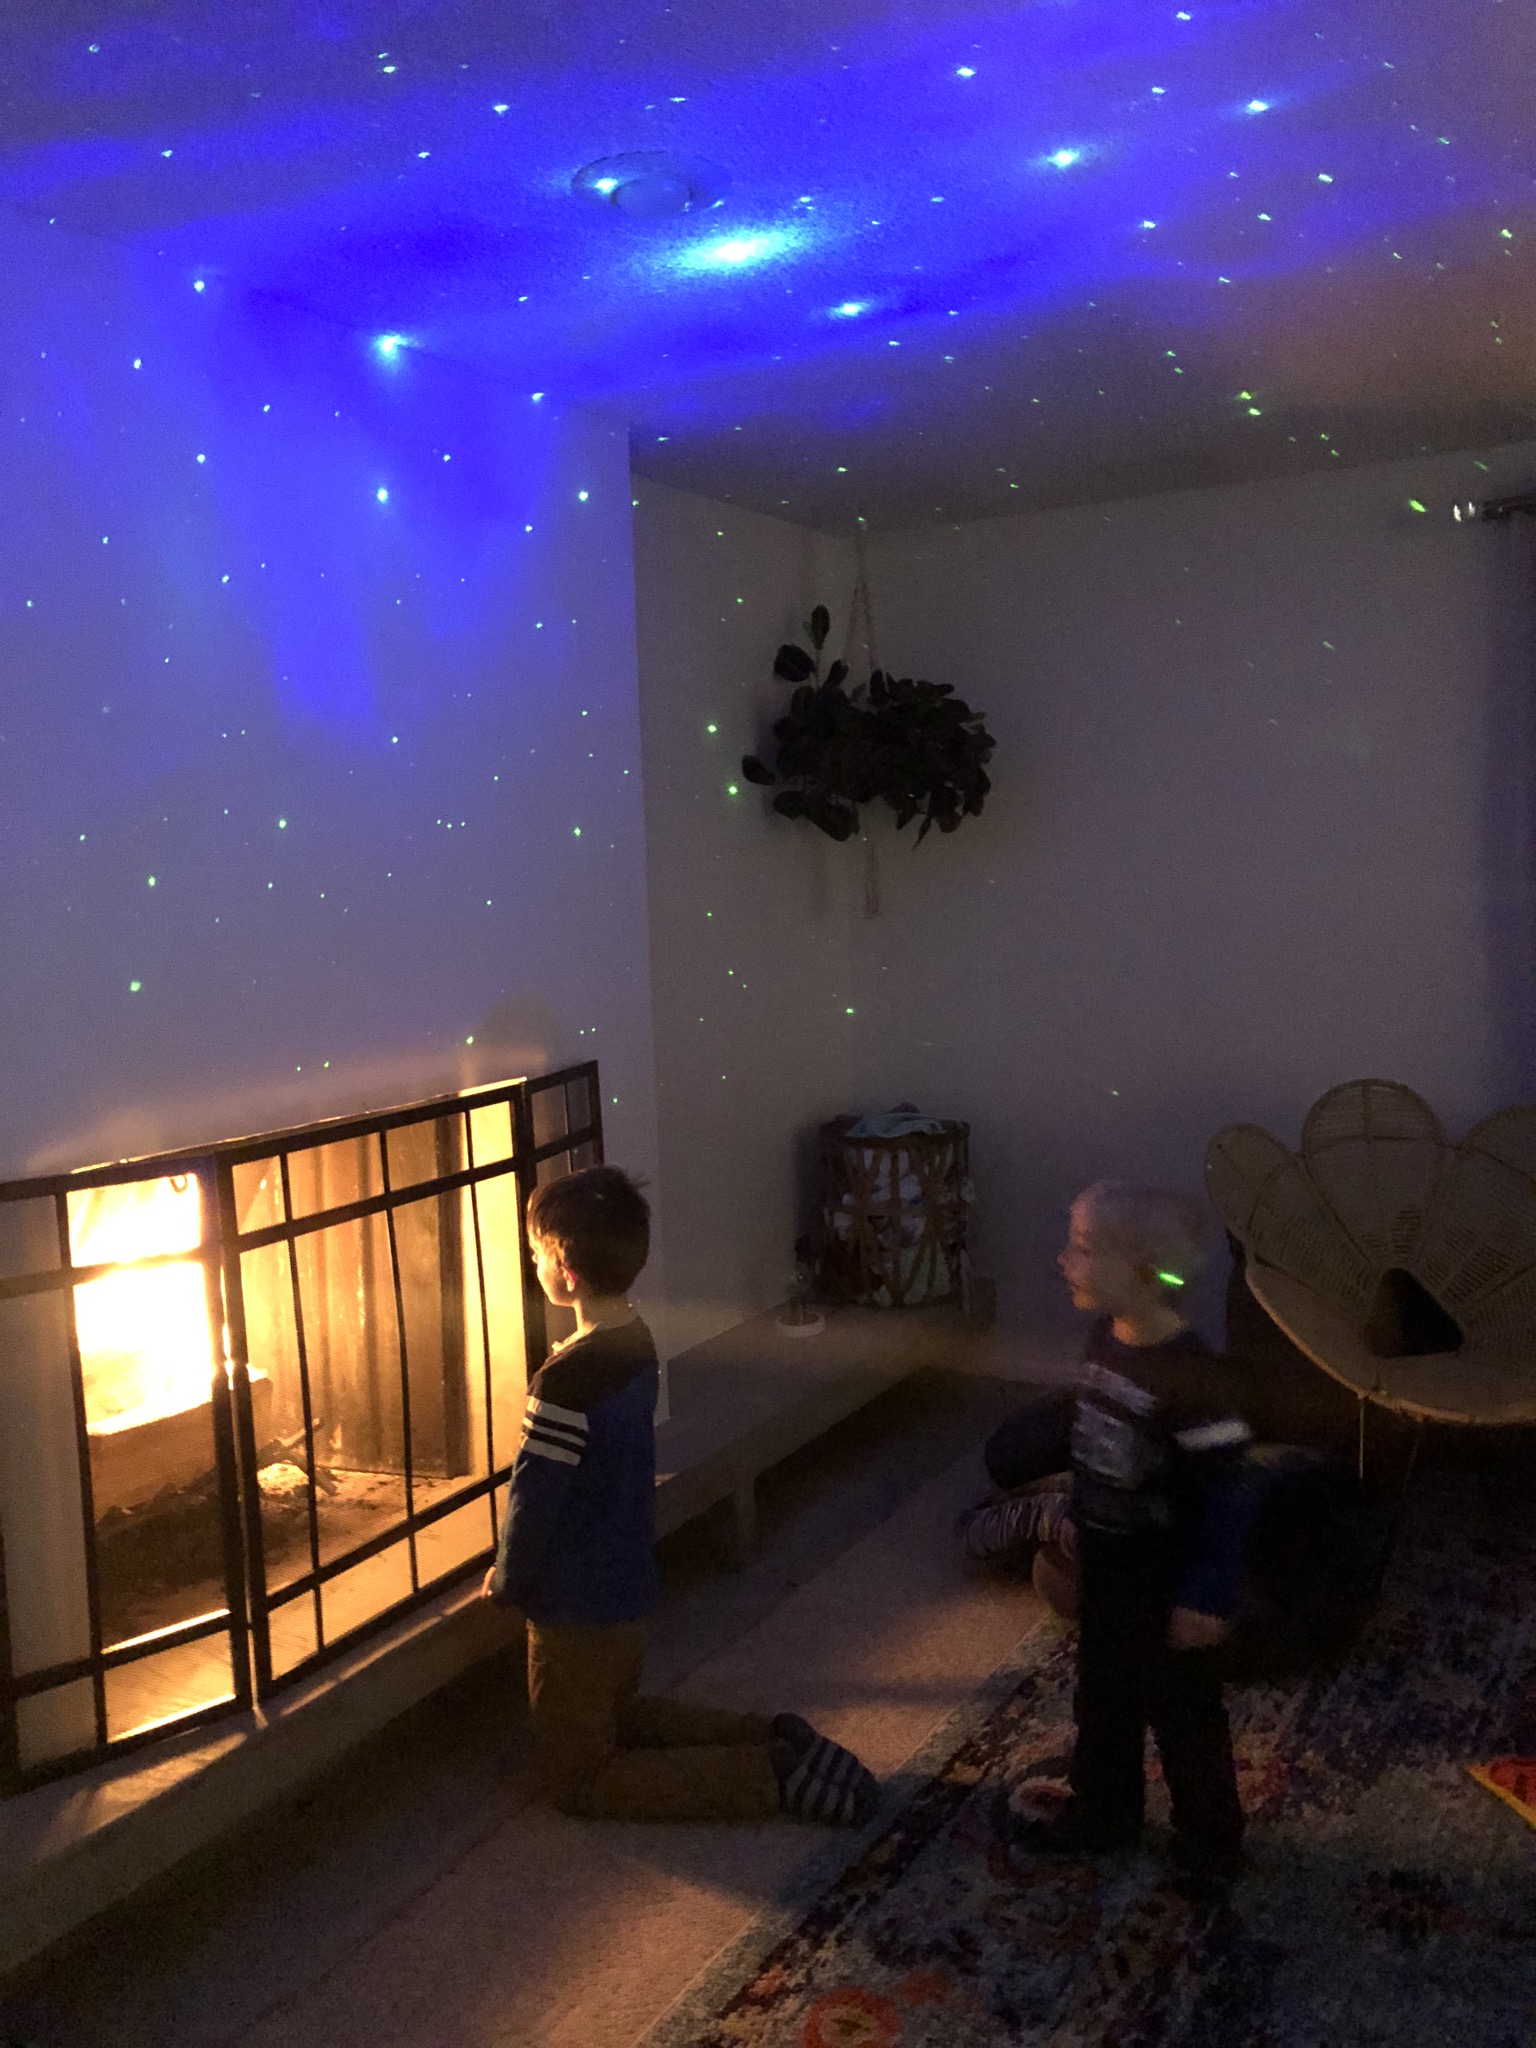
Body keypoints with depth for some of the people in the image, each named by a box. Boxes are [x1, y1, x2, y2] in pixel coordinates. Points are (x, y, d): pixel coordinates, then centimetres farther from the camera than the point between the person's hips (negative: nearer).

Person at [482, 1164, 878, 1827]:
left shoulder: (569, 1378, -30)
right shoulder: (636, 1343, -2)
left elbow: (534, 1496, -23)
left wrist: (505, 1582, -3)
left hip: (577, 1608, -8)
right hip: (629, 1589, 8)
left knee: (576, 1780, 9)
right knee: (617, 1718, 29)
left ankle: (768, 1775, -1)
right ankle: (774, 1742, 15)